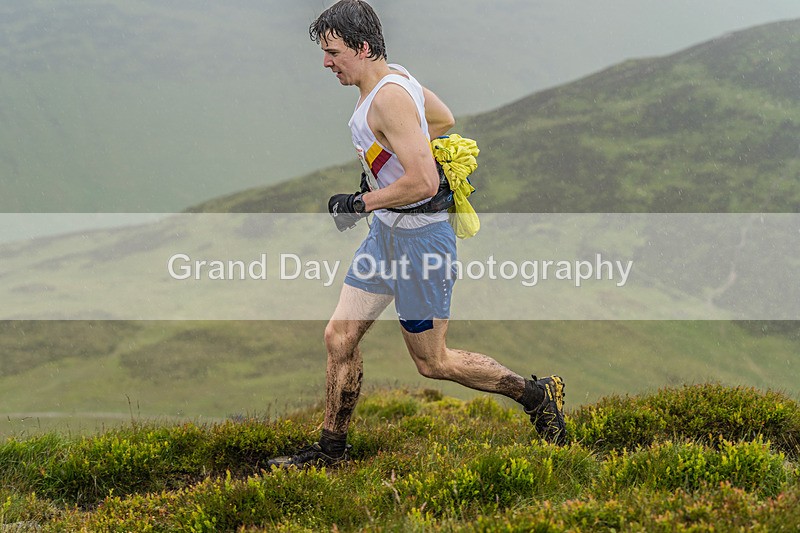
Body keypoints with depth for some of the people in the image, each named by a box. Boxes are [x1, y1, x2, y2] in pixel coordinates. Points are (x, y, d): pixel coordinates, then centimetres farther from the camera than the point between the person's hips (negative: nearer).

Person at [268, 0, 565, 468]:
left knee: (433, 362, 3)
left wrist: (359, 203, -20)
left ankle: (538, 394, 18)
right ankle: (331, 450, 18)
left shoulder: (390, 98, -25)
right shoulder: (394, 76, 6)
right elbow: (444, 119, 24)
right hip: (387, 234, 10)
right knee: (340, 337, 8)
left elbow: (424, 182, -30)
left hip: (420, 239, -10)